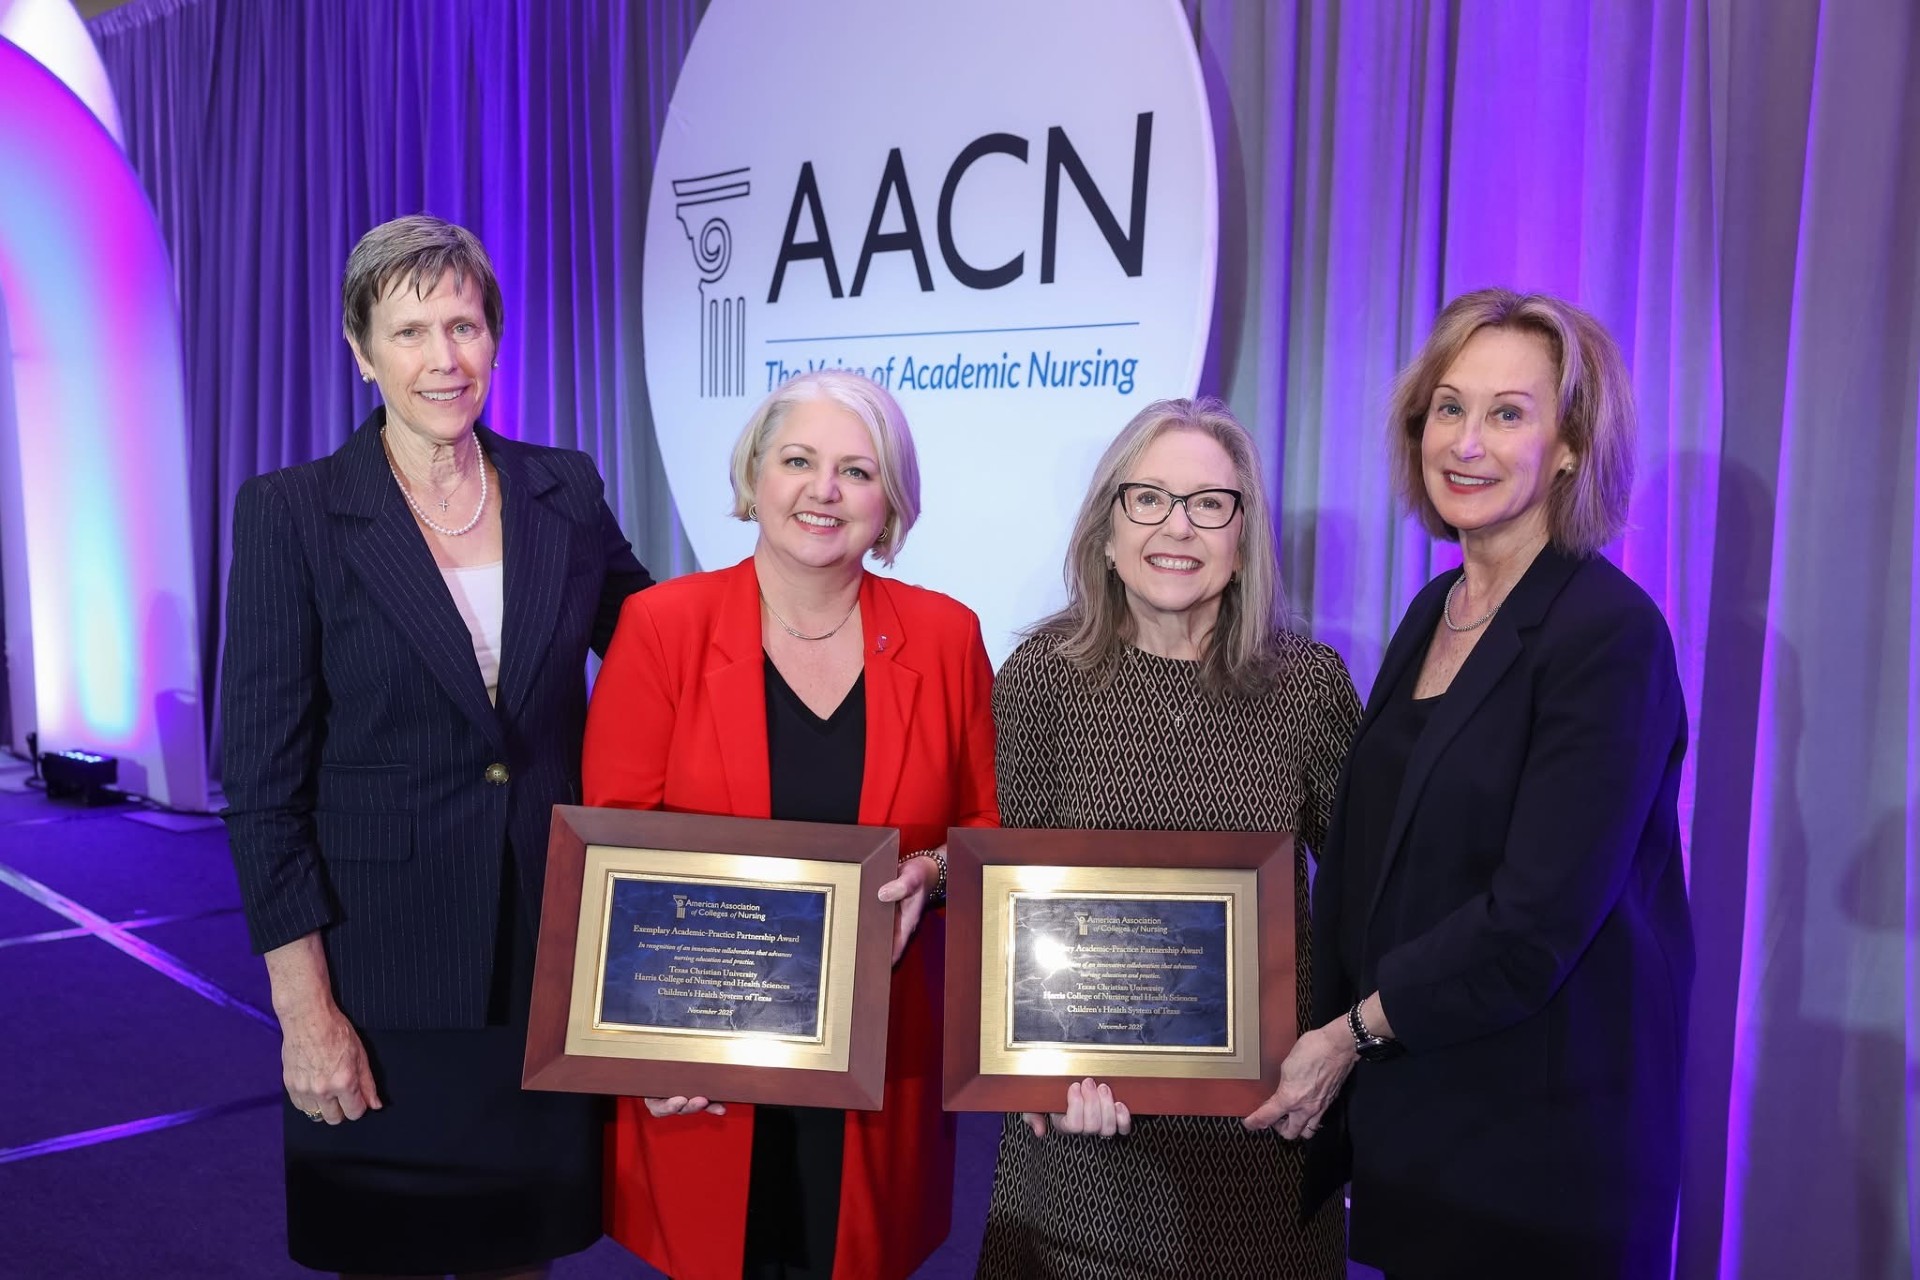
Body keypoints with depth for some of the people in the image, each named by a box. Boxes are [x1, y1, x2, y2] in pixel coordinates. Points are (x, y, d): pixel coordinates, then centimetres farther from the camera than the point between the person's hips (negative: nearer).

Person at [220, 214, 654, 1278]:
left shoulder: (564, 492, 2)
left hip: (550, 952, 3)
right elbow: (264, 781, -9)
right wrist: (306, 1009, -11)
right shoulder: (291, 513, -8)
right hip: (384, 974, -2)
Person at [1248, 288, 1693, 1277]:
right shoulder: (1432, 612, 6)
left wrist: (1350, 1033, -12)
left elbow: (1537, 919, -21)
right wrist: (1324, 1039, 4)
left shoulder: (1611, 634, -17)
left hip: (1544, 1123, -6)